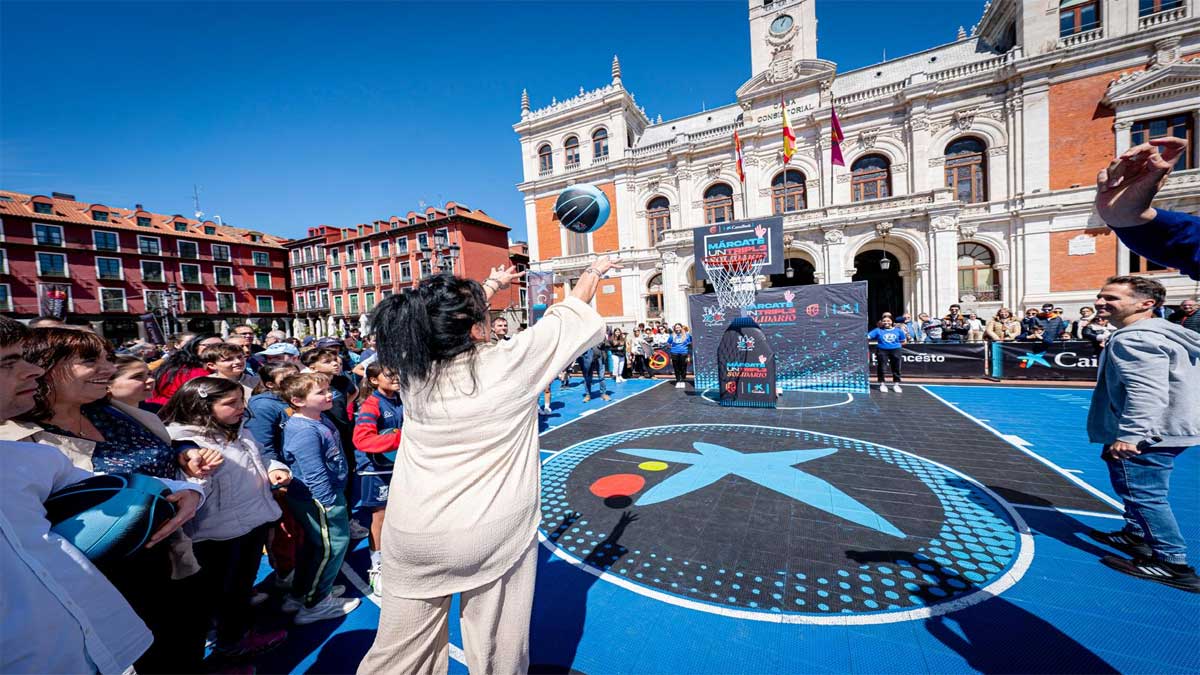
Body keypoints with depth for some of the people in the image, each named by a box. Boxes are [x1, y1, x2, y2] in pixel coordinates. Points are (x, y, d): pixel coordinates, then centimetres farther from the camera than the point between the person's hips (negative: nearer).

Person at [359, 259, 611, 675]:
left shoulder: (412, 370, -9)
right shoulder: (507, 365, -19)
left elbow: (449, 318, 11)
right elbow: (568, 316, -5)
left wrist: (494, 283, 26)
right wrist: (595, 271, 14)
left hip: (413, 537, 3)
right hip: (494, 534, -3)